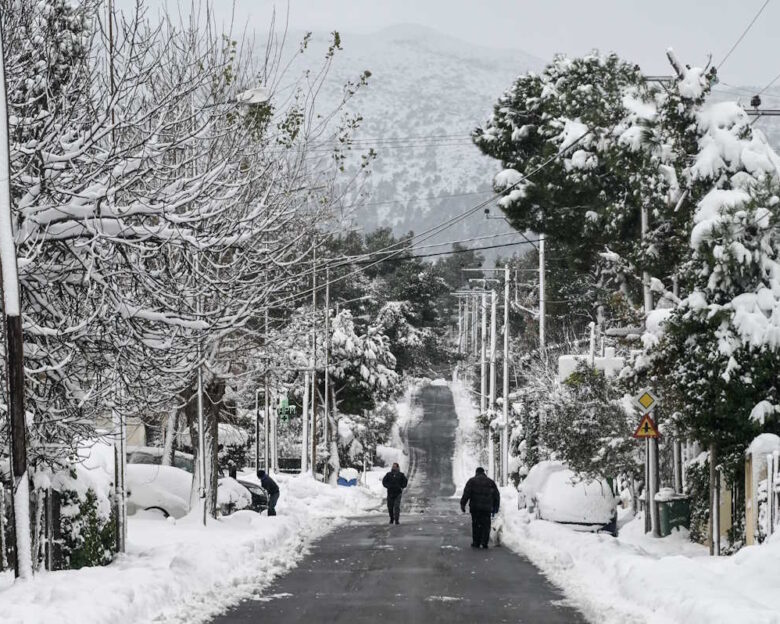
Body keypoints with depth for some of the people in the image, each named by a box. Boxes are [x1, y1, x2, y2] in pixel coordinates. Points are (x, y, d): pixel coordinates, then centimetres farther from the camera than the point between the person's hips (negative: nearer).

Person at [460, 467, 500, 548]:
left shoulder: (472, 481, 6)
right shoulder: (490, 482, 14)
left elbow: (466, 493, -4)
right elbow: (496, 495, 15)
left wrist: (463, 504, -3)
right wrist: (495, 507, 19)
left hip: (475, 507, -1)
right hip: (487, 507, 1)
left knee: (476, 524, 6)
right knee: (486, 525, 4)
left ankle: (476, 542, 6)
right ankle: (484, 542, -5)